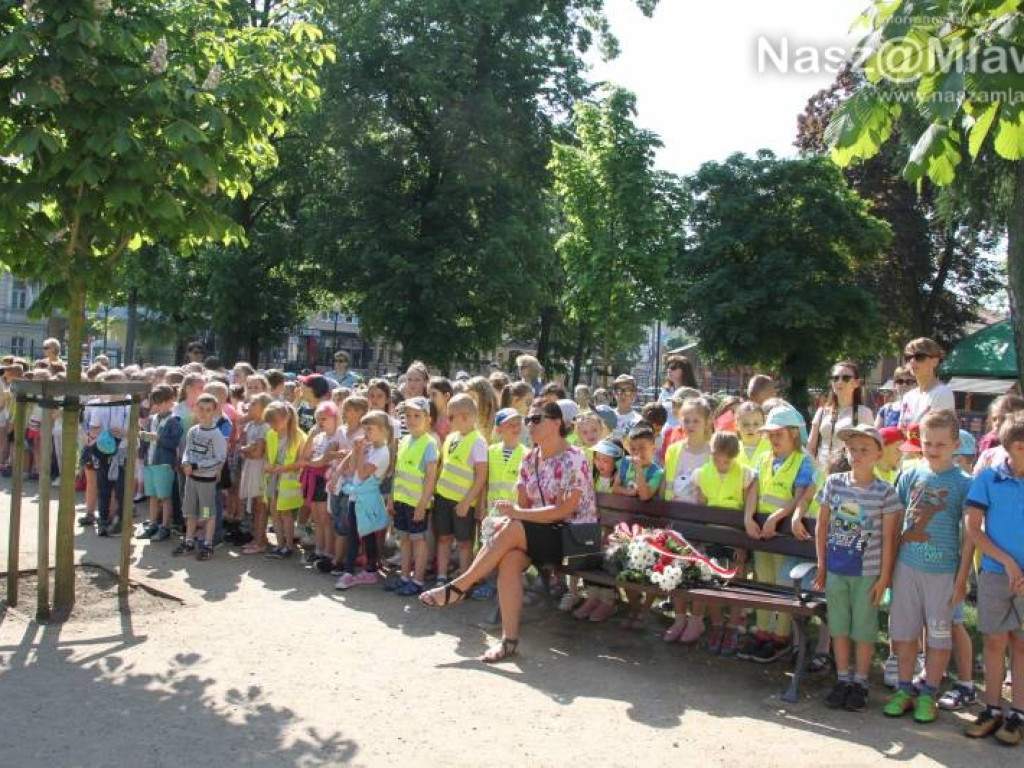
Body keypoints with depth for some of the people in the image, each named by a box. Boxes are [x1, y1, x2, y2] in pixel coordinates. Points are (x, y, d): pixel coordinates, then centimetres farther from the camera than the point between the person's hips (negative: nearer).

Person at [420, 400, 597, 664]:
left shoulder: (573, 460, -12)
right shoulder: (530, 459, 9)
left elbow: (564, 510, -19)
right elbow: (522, 505, 7)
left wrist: (516, 514, -22)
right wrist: (507, 518, -16)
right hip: (539, 533, 6)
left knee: (512, 530, -29)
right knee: (510, 557, -28)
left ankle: (457, 588, -16)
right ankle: (509, 640, -26)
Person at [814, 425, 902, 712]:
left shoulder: (885, 492, -9)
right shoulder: (834, 483, -1)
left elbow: (888, 538, -6)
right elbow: (822, 525, 6)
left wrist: (884, 578, -7)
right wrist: (821, 566, 5)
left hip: (867, 573, -3)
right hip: (836, 569, 3)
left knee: (863, 629, 8)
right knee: (839, 626, 13)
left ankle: (860, 683, 23)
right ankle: (843, 679, 27)